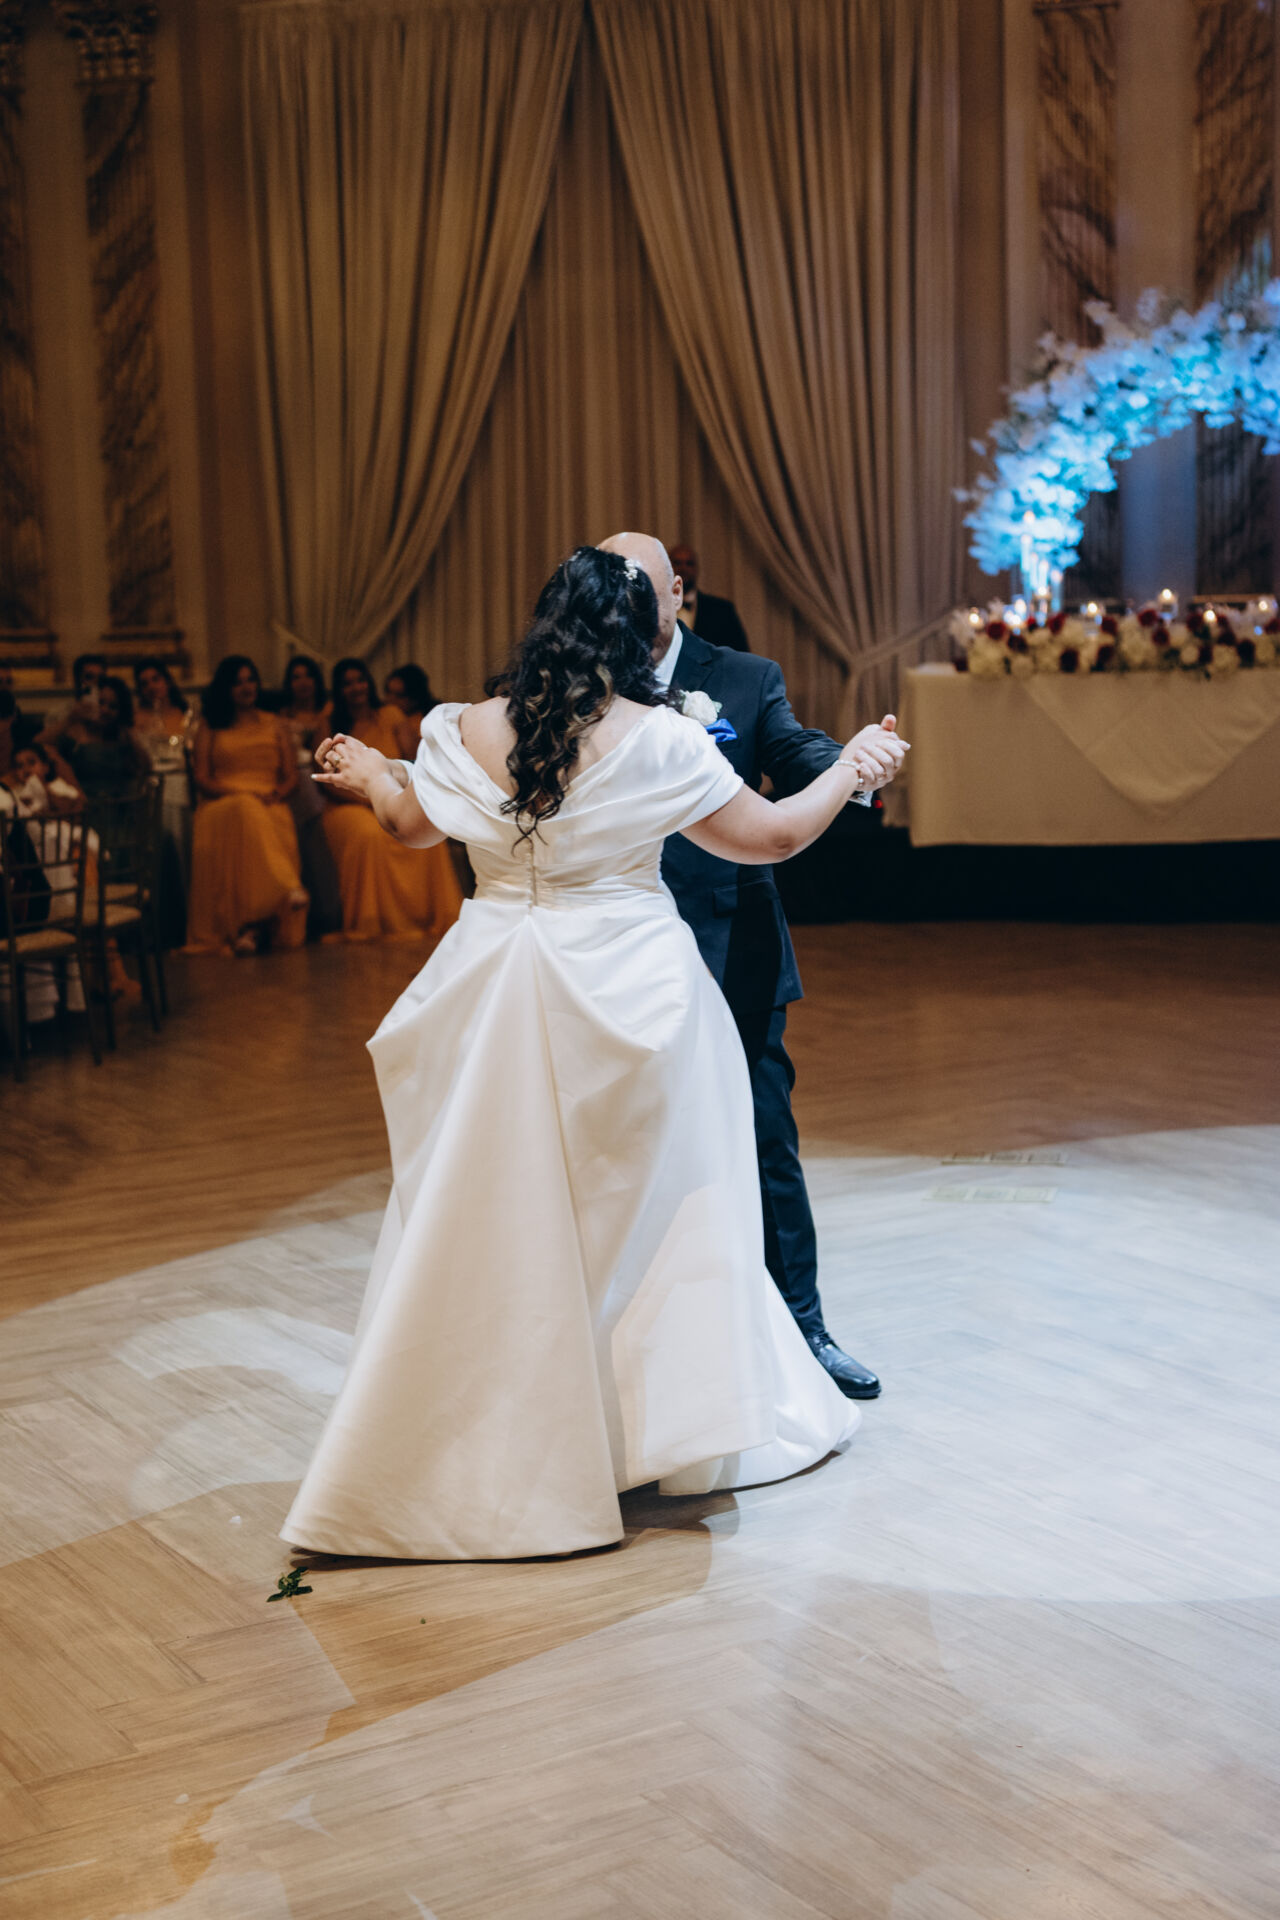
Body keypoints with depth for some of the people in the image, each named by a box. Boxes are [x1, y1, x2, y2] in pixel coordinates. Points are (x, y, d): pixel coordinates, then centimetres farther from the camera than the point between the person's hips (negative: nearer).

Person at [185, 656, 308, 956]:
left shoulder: (275, 725, 25)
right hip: (221, 805, -1)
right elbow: (202, 779, 9)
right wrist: (238, 793, -10)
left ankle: (253, 925, -47)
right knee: (246, 811, -41)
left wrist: (276, 794, -9)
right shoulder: (209, 728, 21)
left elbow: (291, 776, 15)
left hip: (270, 806, 1)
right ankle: (288, 889, -50)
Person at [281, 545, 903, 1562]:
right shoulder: (659, 741, -10)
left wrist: (369, 774, 38)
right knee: (647, 1209, 13)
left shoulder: (472, 732, -2)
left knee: (483, 1216, 12)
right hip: (625, 998, -2)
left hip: (497, 1002, 2)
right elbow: (771, 835, -3)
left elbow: (411, 824, 16)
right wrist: (852, 767, 14)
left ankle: (451, 1454, 21)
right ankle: (680, 1415, 26)